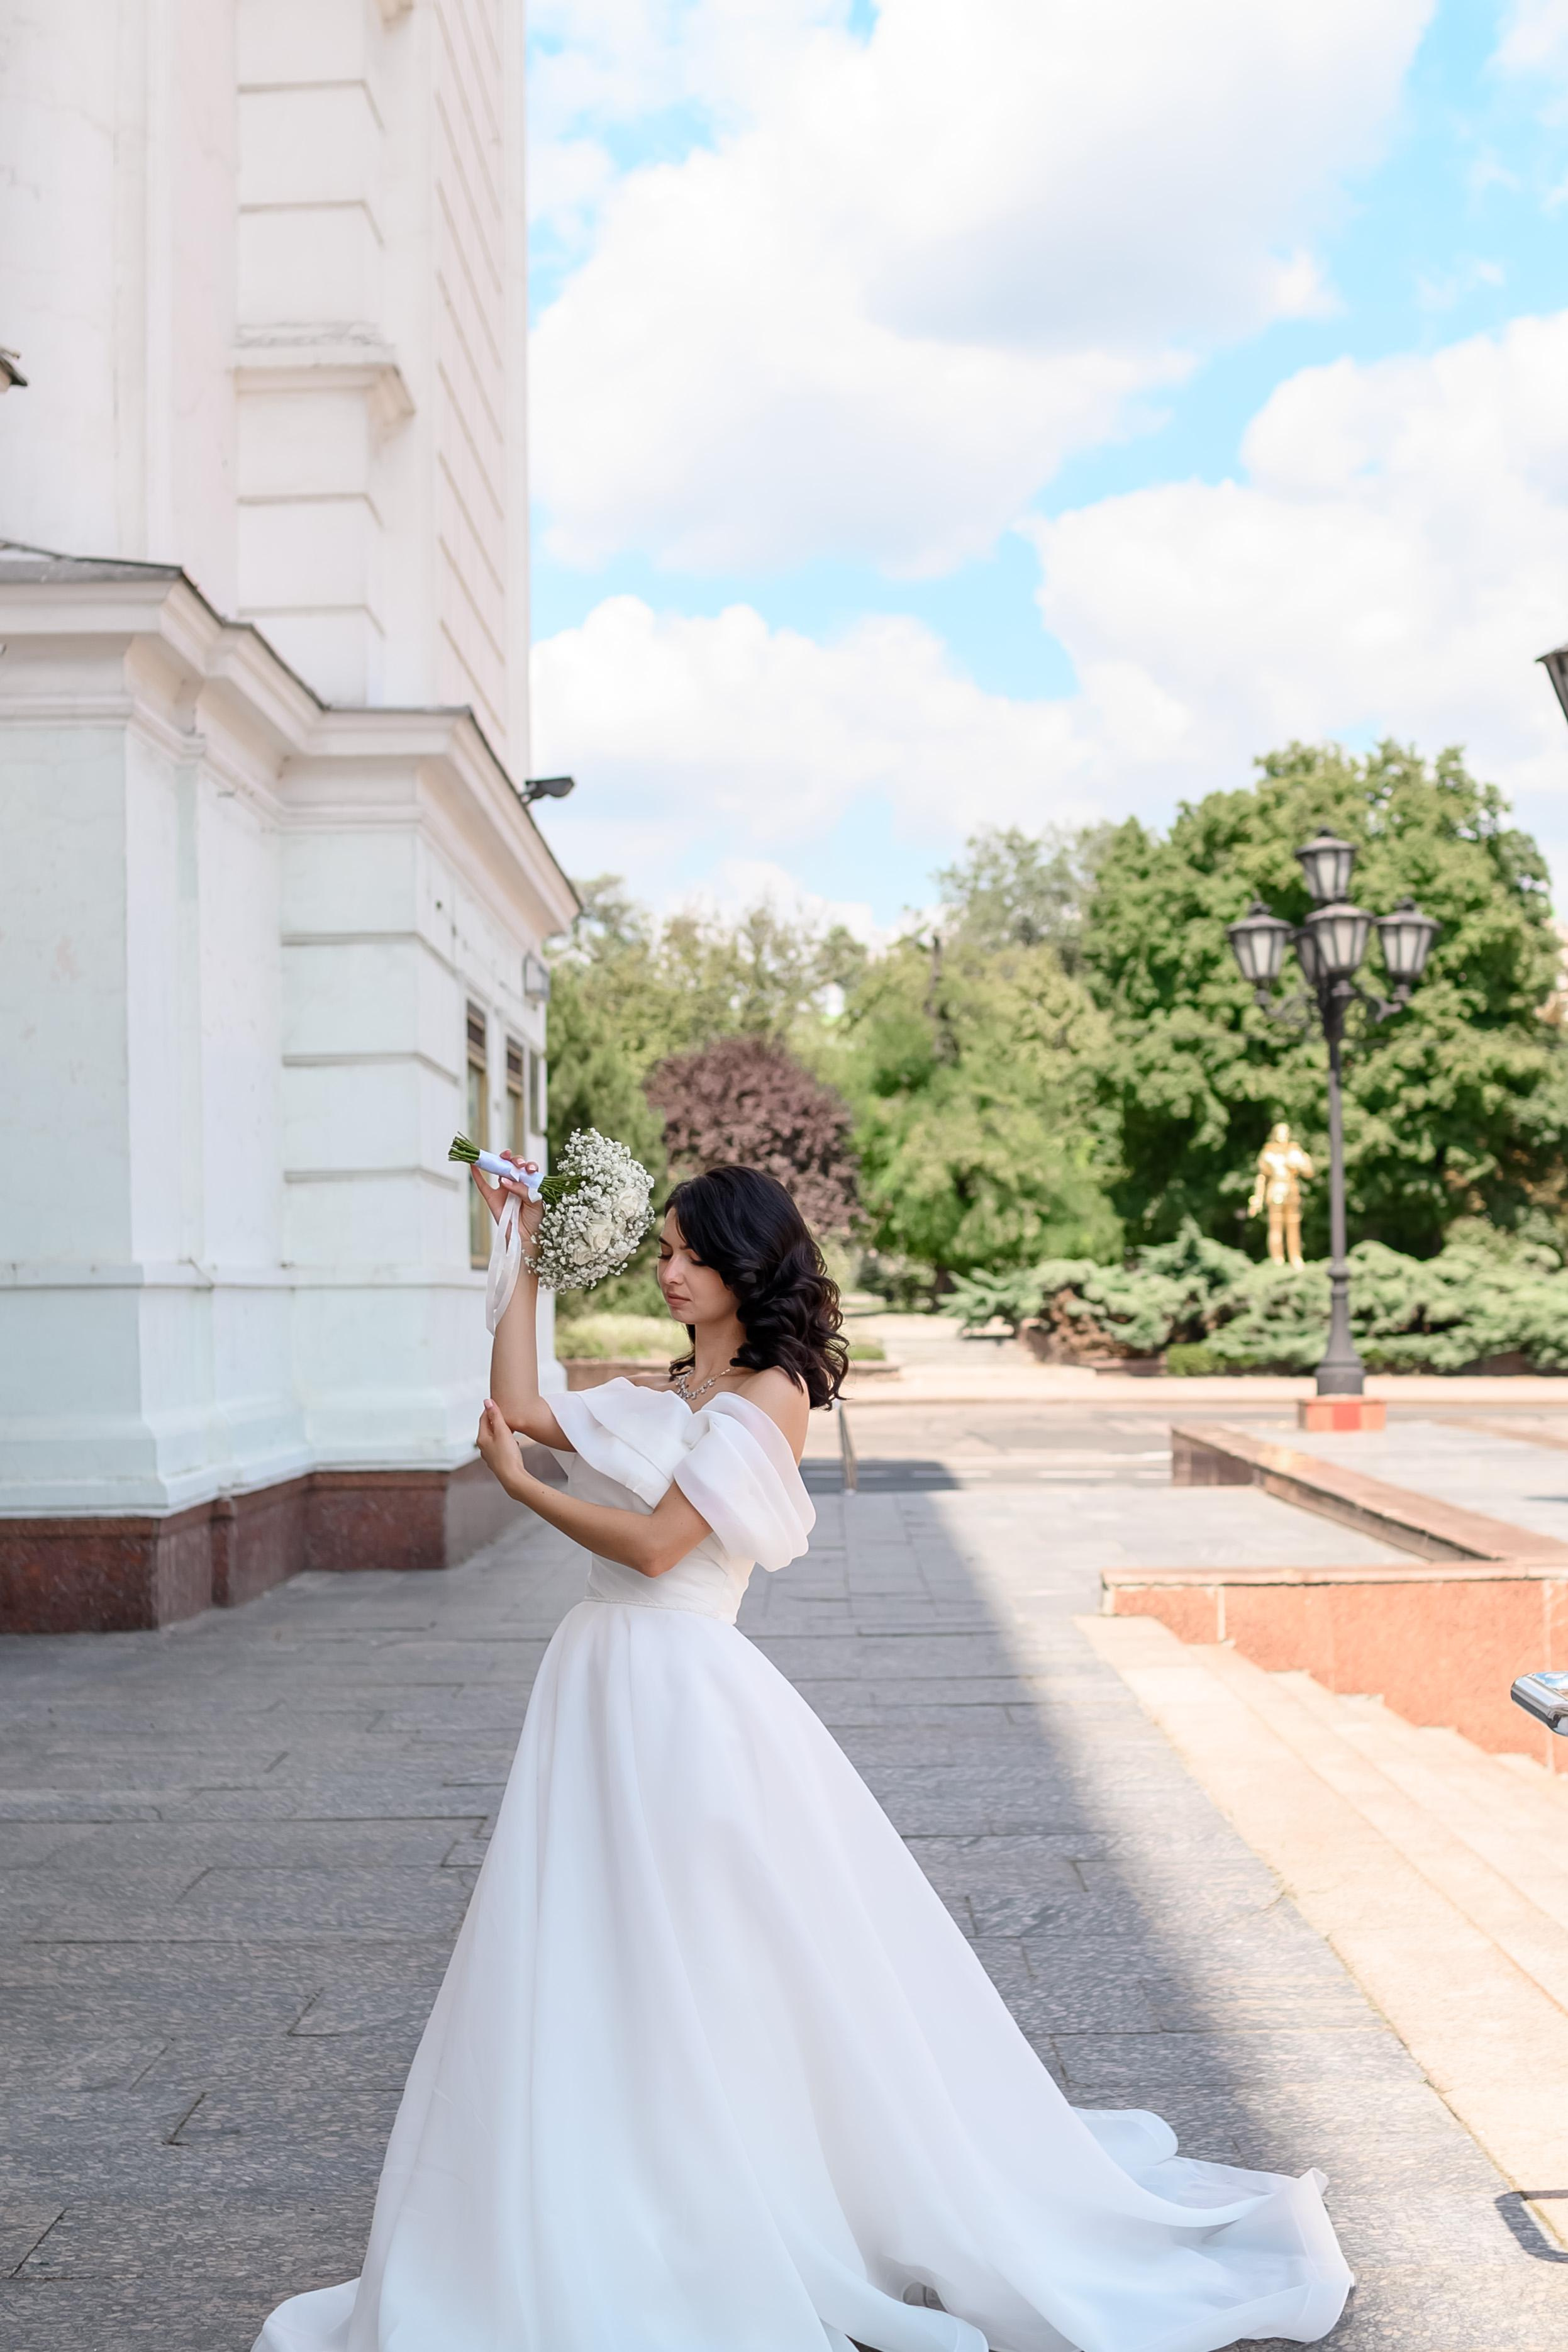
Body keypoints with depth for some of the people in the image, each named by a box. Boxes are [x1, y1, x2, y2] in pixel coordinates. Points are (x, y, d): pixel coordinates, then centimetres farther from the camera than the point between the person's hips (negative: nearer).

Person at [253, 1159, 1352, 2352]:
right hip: (601, 1684, 8)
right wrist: (527, 1253, 8)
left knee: (714, 1974, 0)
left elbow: (654, 1543, -16)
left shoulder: (771, 1395, -11)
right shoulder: (658, 1389, 14)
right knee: (589, 1970, 13)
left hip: (688, 1695, -8)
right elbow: (517, 1406, 5)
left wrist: (523, 1486, -6)